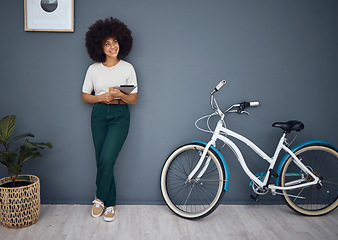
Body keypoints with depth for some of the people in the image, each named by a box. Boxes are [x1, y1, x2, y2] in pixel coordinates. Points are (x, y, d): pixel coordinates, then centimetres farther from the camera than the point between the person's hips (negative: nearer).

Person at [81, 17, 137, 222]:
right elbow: (85, 96, 9)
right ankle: (111, 203, 19)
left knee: (107, 159, -15)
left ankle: (100, 198, 6)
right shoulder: (94, 69, 3)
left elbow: (133, 99, 1)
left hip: (120, 115, -2)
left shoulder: (127, 68, 0)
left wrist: (119, 95, -19)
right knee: (102, 161, 4)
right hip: (99, 115, 2)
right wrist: (101, 97, -10)